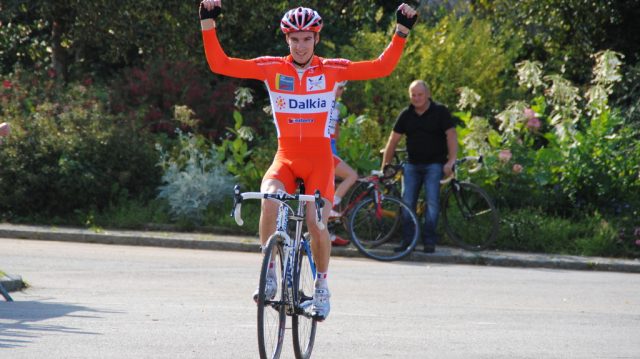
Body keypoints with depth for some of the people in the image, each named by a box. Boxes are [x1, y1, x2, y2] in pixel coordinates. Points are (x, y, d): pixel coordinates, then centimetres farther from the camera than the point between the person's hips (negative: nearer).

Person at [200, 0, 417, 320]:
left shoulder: (331, 70, 0)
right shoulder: (271, 68, 0)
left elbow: (382, 67, -1)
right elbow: (220, 64, -5)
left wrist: (402, 30, -8)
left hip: (319, 158, 0)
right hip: (286, 156, 0)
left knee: (317, 224, -15)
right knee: (269, 199, -30)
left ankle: (321, 284, 13)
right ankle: (268, 274, -15)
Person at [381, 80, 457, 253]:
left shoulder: (440, 112, -4)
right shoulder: (406, 115, 7)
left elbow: (451, 135, -9)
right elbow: (393, 140, 10)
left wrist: (451, 161, -19)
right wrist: (385, 165, 7)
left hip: (434, 164, -4)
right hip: (412, 164, 4)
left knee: (432, 202, -12)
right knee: (407, 202, -4)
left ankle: (429, 241, -6)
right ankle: (407, 240, 2)